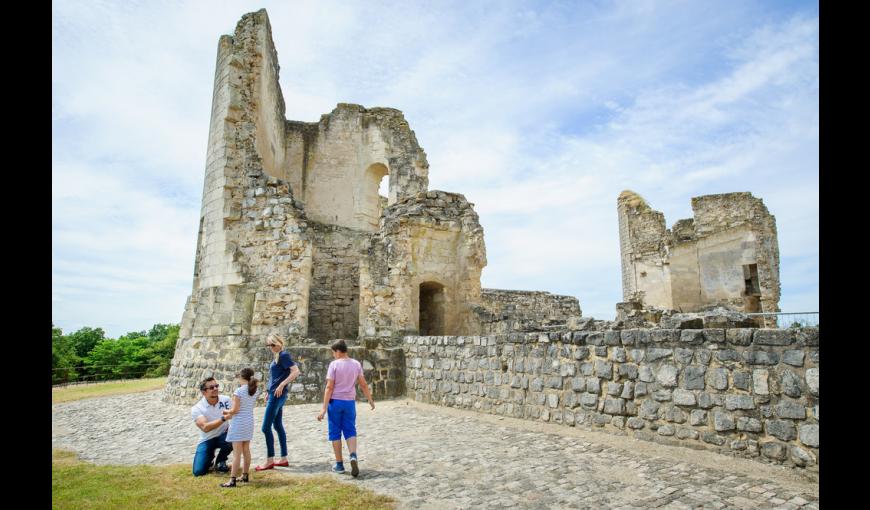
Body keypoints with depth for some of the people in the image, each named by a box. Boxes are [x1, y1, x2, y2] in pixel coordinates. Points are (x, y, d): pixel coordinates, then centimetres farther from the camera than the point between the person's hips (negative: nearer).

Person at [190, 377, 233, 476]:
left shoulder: (225, 400, -10)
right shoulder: (196, 409, -16)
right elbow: (205, 427, -30)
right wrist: (223, 419, -43)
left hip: (223, 436, 1)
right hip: (207, 440, -1)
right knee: (198, 471, -14)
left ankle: (220, 461, -1)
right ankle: (209, 456, 22)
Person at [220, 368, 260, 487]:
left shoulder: (238, 391, -17)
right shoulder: (254, 391, 4)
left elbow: (235, 410, -18)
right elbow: (247, 408, 9)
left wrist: (227, 412, 3)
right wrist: (230, 414, 15)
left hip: (239, 423, -7)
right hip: (249, 422, 7)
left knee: (237, 453, -5)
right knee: (246, 450, 16)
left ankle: (232, 480, -1)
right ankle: (245, 475, 26)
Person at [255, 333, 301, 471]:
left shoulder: (284, 355, -13)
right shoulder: (277, 356, 14)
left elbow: (296, 372, -22)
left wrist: (282, 385, -23)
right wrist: (269, 392, 19)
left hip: (277, 395, -10)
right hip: (274, 395, 10)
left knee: (266, 427, -6)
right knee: (278, 426, 12)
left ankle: (269, 461, 3)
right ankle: (284, 459, 19)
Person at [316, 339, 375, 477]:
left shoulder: (334, 364, -9)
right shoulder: (356, 364, 3)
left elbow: (329, 387, -13)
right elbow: (363, 385, 5)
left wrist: (324, 408, -12)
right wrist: (370, 400, 17)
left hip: (335, 401, -3)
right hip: (350, 402, 3)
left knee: (335, 433, 9)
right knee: (350, 431, 10)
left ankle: (339, 464, 13)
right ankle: (353, 456, -14)